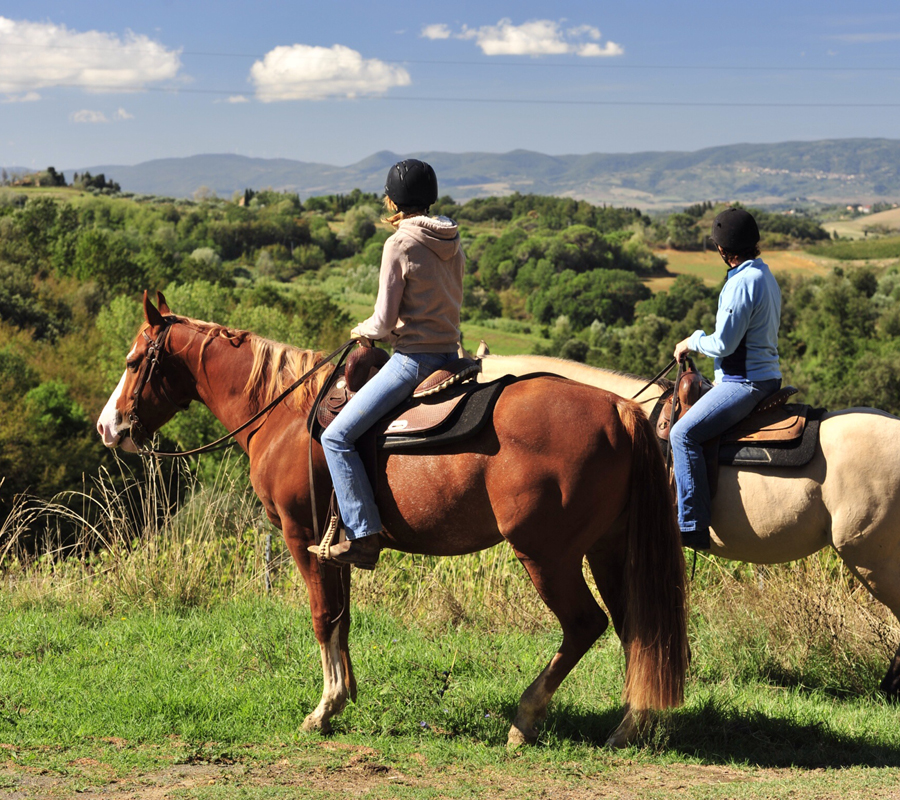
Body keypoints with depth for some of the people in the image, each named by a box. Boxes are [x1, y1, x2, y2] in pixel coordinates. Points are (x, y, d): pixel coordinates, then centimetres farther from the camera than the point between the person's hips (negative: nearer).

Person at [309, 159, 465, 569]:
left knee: (337, 437, -8)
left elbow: (384, 322, -12)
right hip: (450, 353, 9)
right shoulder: (452, 243, 10)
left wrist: (362, 331, 9)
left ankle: (364, 538, -14)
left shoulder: (399, 245, -13)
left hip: (413, 358, -9)